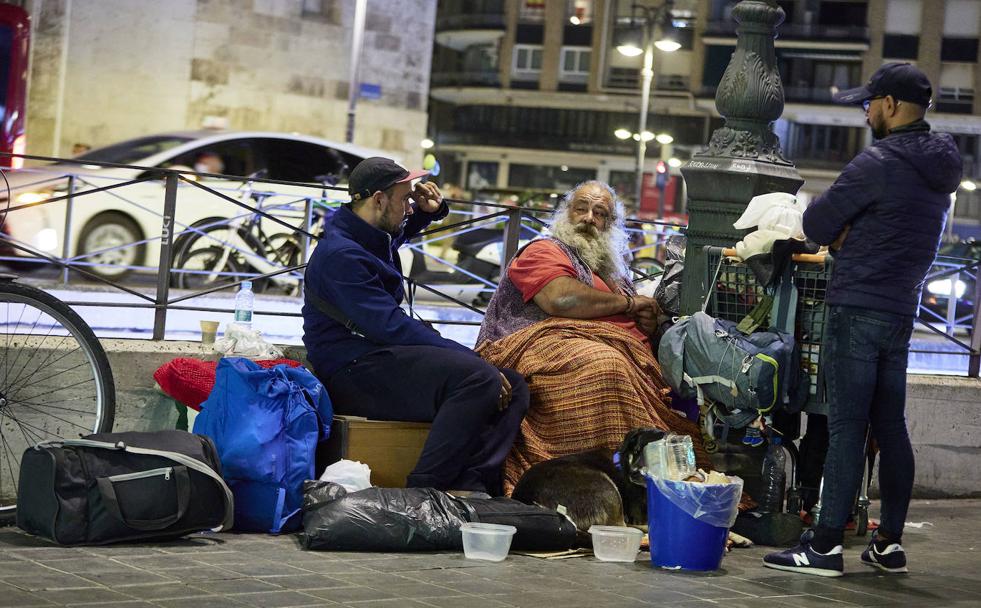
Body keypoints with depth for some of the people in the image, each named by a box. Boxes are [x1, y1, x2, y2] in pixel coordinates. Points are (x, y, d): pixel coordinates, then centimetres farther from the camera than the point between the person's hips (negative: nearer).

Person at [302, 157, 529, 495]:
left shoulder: (376, 236, 16)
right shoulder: (340, 254, -15)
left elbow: (402, 232, 44)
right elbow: (391, 326, -24)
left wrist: (431, 211, 21)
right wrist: (472, 359, -25)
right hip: (353, 370, -11)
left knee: (512, 387, -4)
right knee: (479, 379, -31)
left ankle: (470, 484, -23)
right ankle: (424, 490, -28)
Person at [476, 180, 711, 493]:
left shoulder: (610, 270, 34)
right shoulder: (544, 251, 10)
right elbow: (561, 299, -11)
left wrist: (648, 322, 7)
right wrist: (629, 302, 1)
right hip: (551, 344, -8)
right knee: (602, 363, -42)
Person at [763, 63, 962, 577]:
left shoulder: (877, 164, -14)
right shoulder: (939, 169, 13)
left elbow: (816, 226, -9)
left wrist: (838, 232, 12)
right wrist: (848, 234, 5)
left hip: (858, 309, -8)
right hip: (902, 310, 8)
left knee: (846, 425, -8)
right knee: (890, 427, 11)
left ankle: (826, 545, -7)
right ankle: (889, 544, 15)